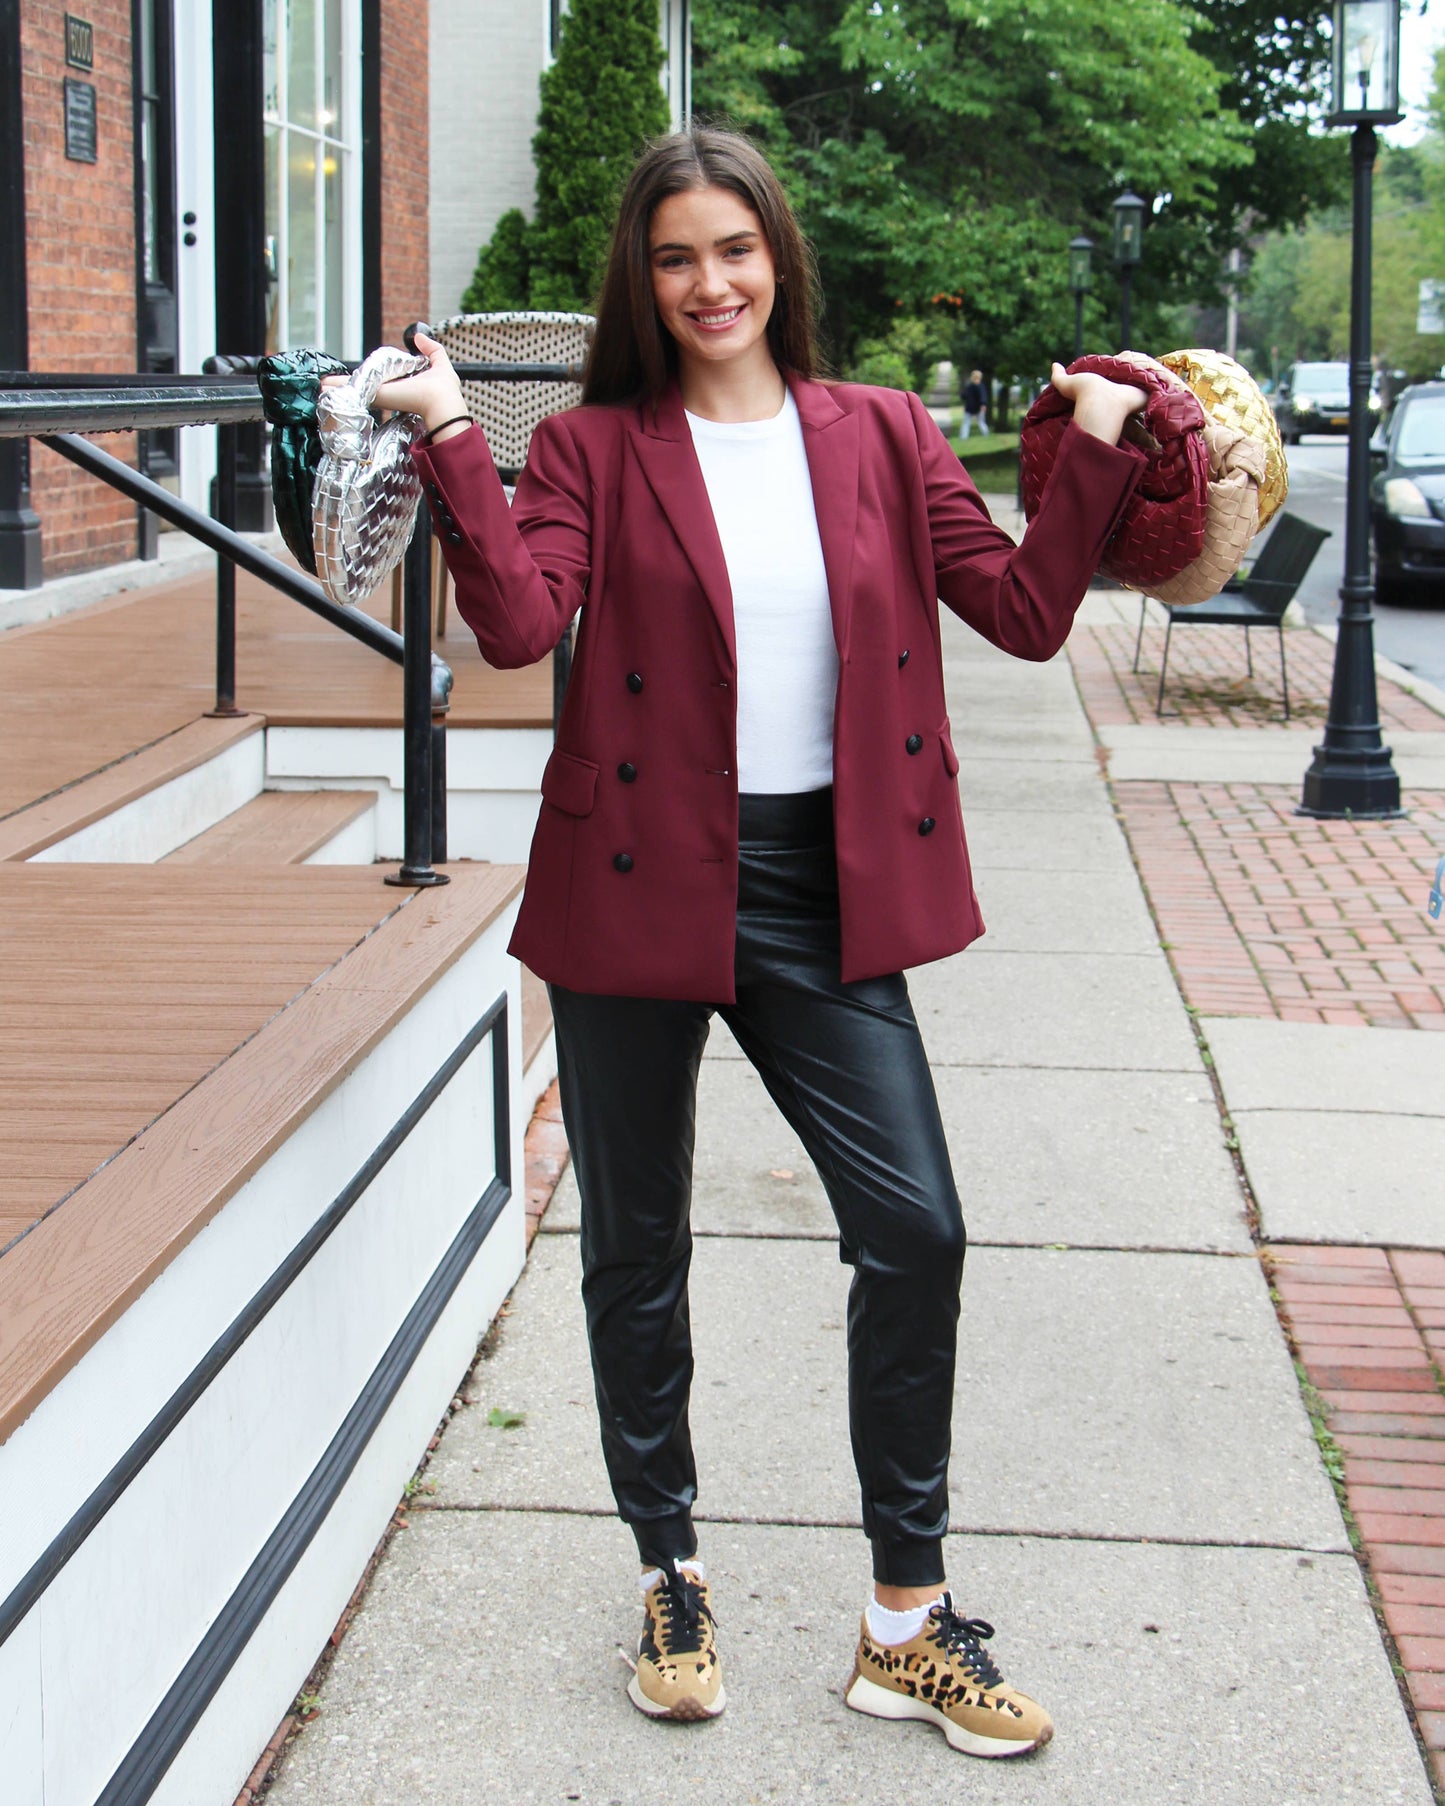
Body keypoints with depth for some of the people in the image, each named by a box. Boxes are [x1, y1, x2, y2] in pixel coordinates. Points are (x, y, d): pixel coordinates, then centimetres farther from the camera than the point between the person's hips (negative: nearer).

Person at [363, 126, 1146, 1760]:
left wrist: (1098, 455, -6)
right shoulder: (596, 447, 1)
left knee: (914, 1228, -4)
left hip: (823, 889, 2)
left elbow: (1025, 611, 3)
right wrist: (449, 441, -22)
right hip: (641, 882, -1)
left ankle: (908, 1622, 11)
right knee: (636, 1251, 9)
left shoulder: (880, 436, 7)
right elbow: (520, 618, -16)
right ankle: (670, 1580, 30)